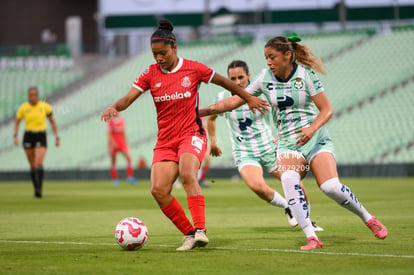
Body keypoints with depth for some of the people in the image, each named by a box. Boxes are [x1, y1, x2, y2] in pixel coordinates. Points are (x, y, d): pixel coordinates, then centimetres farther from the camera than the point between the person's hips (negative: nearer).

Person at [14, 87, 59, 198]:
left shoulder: (45, 106, -3)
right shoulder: (23, 108, 0)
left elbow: (52, 122, 7)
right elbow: (17, 123, 9)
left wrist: (57, 137, 2)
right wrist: (15, 136, -5)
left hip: (41, 137, -2)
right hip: (28, 137, 2)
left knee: (39, 163, -20)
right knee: (33, 166, 8)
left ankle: (39, 189, -28)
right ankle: (36, 189, 22)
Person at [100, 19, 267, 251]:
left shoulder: (193, 69, -3)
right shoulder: (150, 74, 3)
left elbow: (224, 82, 12)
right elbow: (128, 99, -2)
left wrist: (249, 98, 19)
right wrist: (114, 108, -25)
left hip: (192, 134, -4)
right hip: (165, 141, 4)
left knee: (187, 174, -33)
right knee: (158, 190, -14)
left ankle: (201, 230, -35)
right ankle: (190, 234, -3)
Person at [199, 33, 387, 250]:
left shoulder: (306, 74, -7)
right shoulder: (265, 78, 3)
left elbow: (326, 110, -8)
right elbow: (236, 100, 7)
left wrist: (312, 128, -26)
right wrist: (203, 111, 0)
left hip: (316, 140, -2)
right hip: (288, 144, 3)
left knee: (331, 187, -21)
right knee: (289, 179, -29)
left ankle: (368, 219, 7)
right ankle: (311, 238, -32)